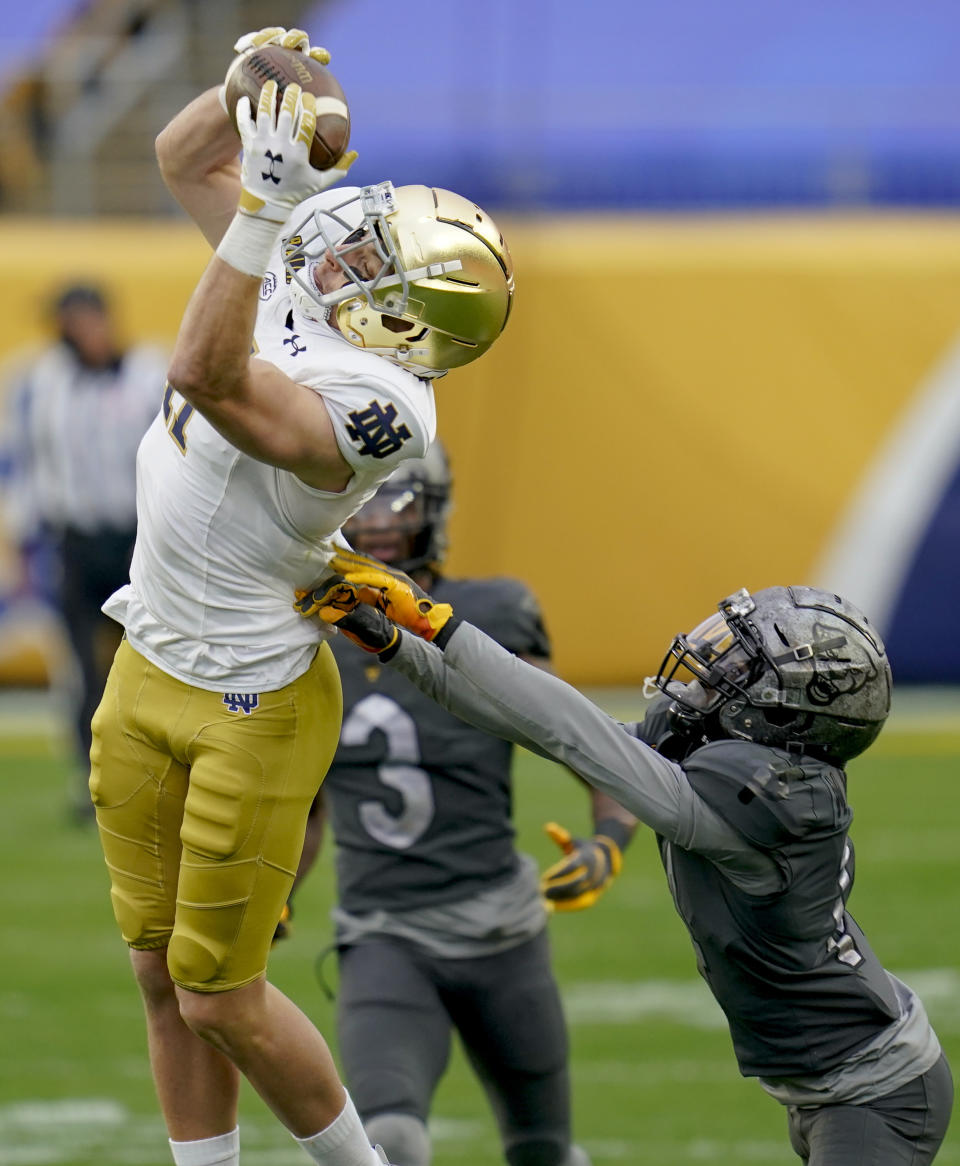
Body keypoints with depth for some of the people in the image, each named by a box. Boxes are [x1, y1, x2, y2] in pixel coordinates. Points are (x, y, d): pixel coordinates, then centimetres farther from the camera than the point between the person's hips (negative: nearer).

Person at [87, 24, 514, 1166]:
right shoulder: (292, 279, -2)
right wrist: (256, 83, -9)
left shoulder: (375, 404, -26)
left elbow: (208, 378, -38)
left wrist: (266, 205, -42)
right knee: (162, 975, 13)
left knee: (220, 1000, 2)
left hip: (252, 708, -8)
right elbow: (182, 159, 10)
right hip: (146, 674, 8)